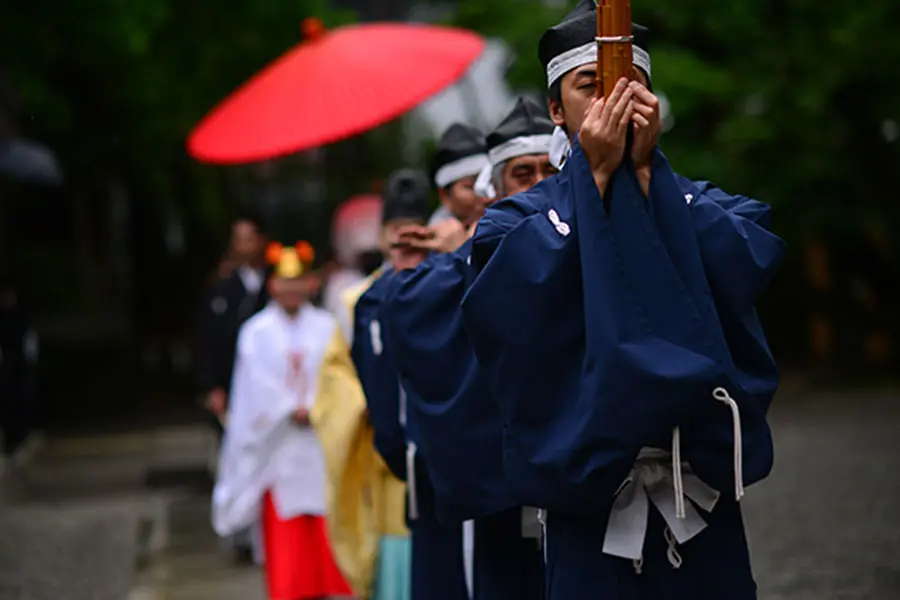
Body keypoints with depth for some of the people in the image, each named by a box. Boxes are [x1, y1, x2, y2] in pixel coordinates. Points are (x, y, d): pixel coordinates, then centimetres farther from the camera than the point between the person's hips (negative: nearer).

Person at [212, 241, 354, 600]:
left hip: (320, 440, 1)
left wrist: (313, 408, -12)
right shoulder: (256, 331, 3)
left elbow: (338, 376, 2)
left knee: (322, 525, 0)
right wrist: (291, 410, -12)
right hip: (277, 444, -1)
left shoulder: (326, 328, 7)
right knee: (282, 526, -2)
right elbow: (259, 382, -3)